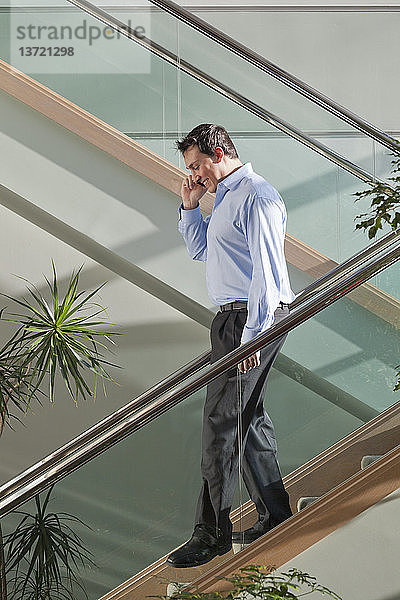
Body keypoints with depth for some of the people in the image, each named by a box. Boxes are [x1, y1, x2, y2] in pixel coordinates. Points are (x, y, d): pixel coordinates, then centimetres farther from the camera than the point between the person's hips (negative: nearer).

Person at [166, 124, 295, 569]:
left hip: (253, 317, -10)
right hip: (236, 318, 10)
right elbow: (200, 251, 31)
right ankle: (275, 516, 21)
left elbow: (267, 270, -20)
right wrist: (190, 206, 15)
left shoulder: (256, 197, -14)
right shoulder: (225, 198, 18)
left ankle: (212, 532, -5)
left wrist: (252, 335, -24)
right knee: (248, 415, 14)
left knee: (220, 423, -9)